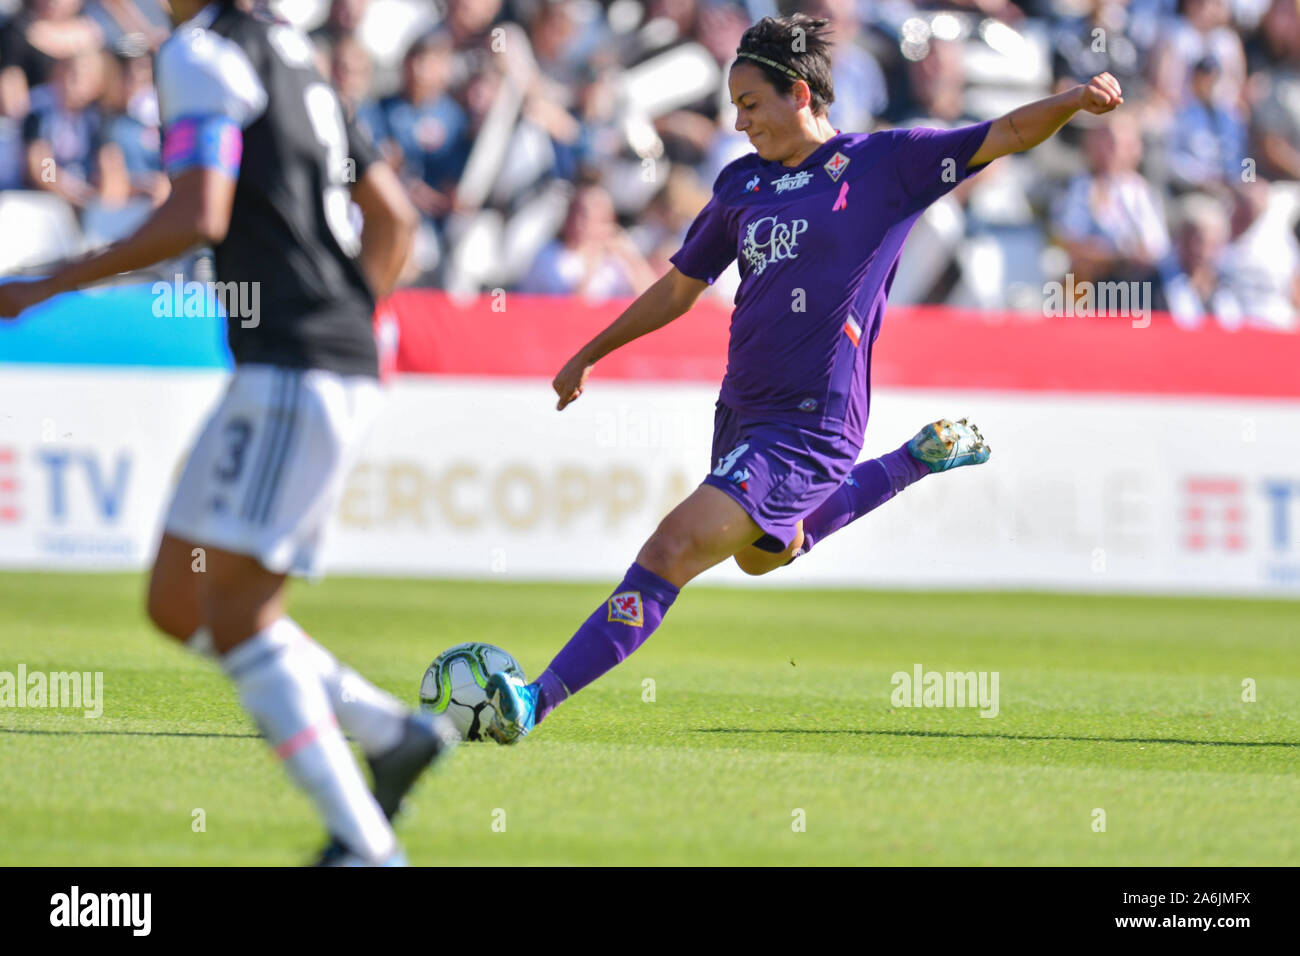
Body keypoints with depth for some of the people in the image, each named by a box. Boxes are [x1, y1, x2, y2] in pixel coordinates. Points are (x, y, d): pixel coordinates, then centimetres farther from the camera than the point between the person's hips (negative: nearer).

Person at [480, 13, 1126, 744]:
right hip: (741, 411, 8)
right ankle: (920, 459, 43)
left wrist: (1075, 100, -24)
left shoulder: (883, 163, -4)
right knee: (763, 553, 31)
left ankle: (535, 703, -20)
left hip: (808, 427, -8)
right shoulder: (743, 183, 11)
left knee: (672, 551, -19)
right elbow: (680, 287, 22)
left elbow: (1006, 136, -6)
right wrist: (589, 355, 24)